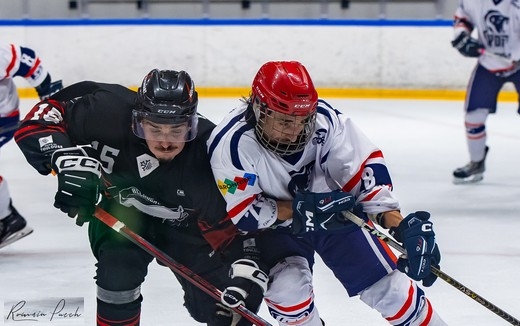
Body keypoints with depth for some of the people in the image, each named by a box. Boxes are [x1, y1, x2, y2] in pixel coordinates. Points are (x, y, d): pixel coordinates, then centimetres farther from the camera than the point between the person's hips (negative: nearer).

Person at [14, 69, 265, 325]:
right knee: (118, 275, -24)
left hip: (184, 224, 0)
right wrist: (66, 159, -44)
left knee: (215, 305, -2)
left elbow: (225, 224, -23)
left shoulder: (209, 156, -34)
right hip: (122, 209, 0)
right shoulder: (110, 112, -35)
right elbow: (40, 118, -27)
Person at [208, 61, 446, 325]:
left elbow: (366, 166, -20)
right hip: (273, 224, -1)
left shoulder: (324, 119, -27)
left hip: (336, 210, 2)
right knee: (287, 287, -23)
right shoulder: (231, 144, -31)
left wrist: (399, 223, -30)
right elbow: (244, 213, -25)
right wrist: (302, 209, -34)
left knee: (385, 283, -1)